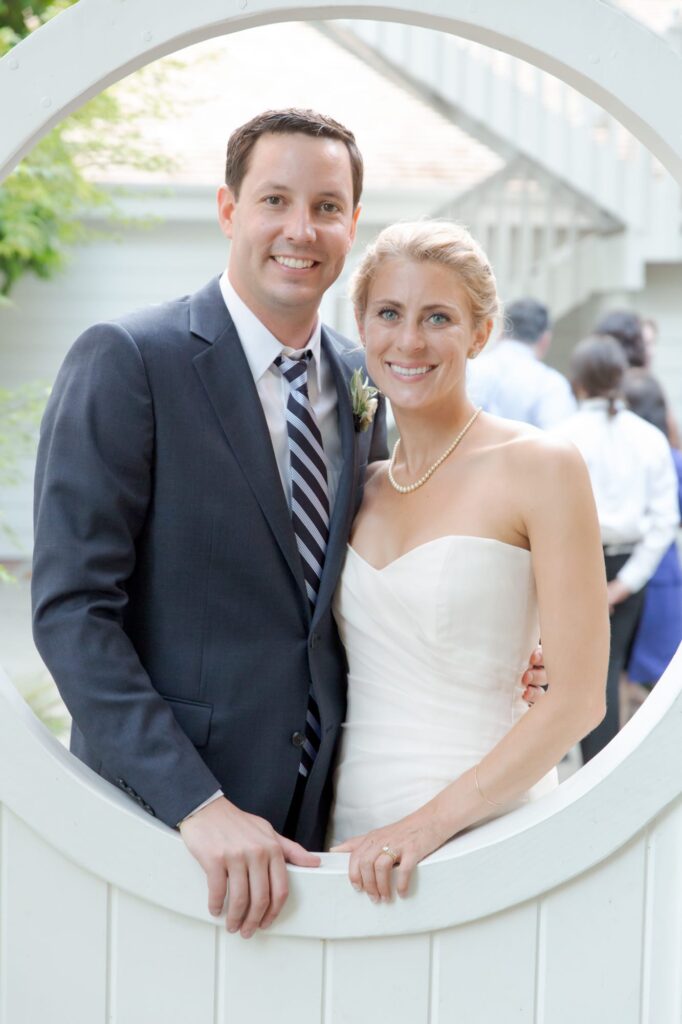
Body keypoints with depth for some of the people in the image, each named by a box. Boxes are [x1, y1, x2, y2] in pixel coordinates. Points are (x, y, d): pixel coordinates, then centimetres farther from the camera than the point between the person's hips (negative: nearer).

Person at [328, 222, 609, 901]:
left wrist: (434, 819, -17)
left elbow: (577, 699, -11)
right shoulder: (361, 485, 10)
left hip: (483, 826, -4)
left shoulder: (537, 467, -7)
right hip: (349, 830, 4)